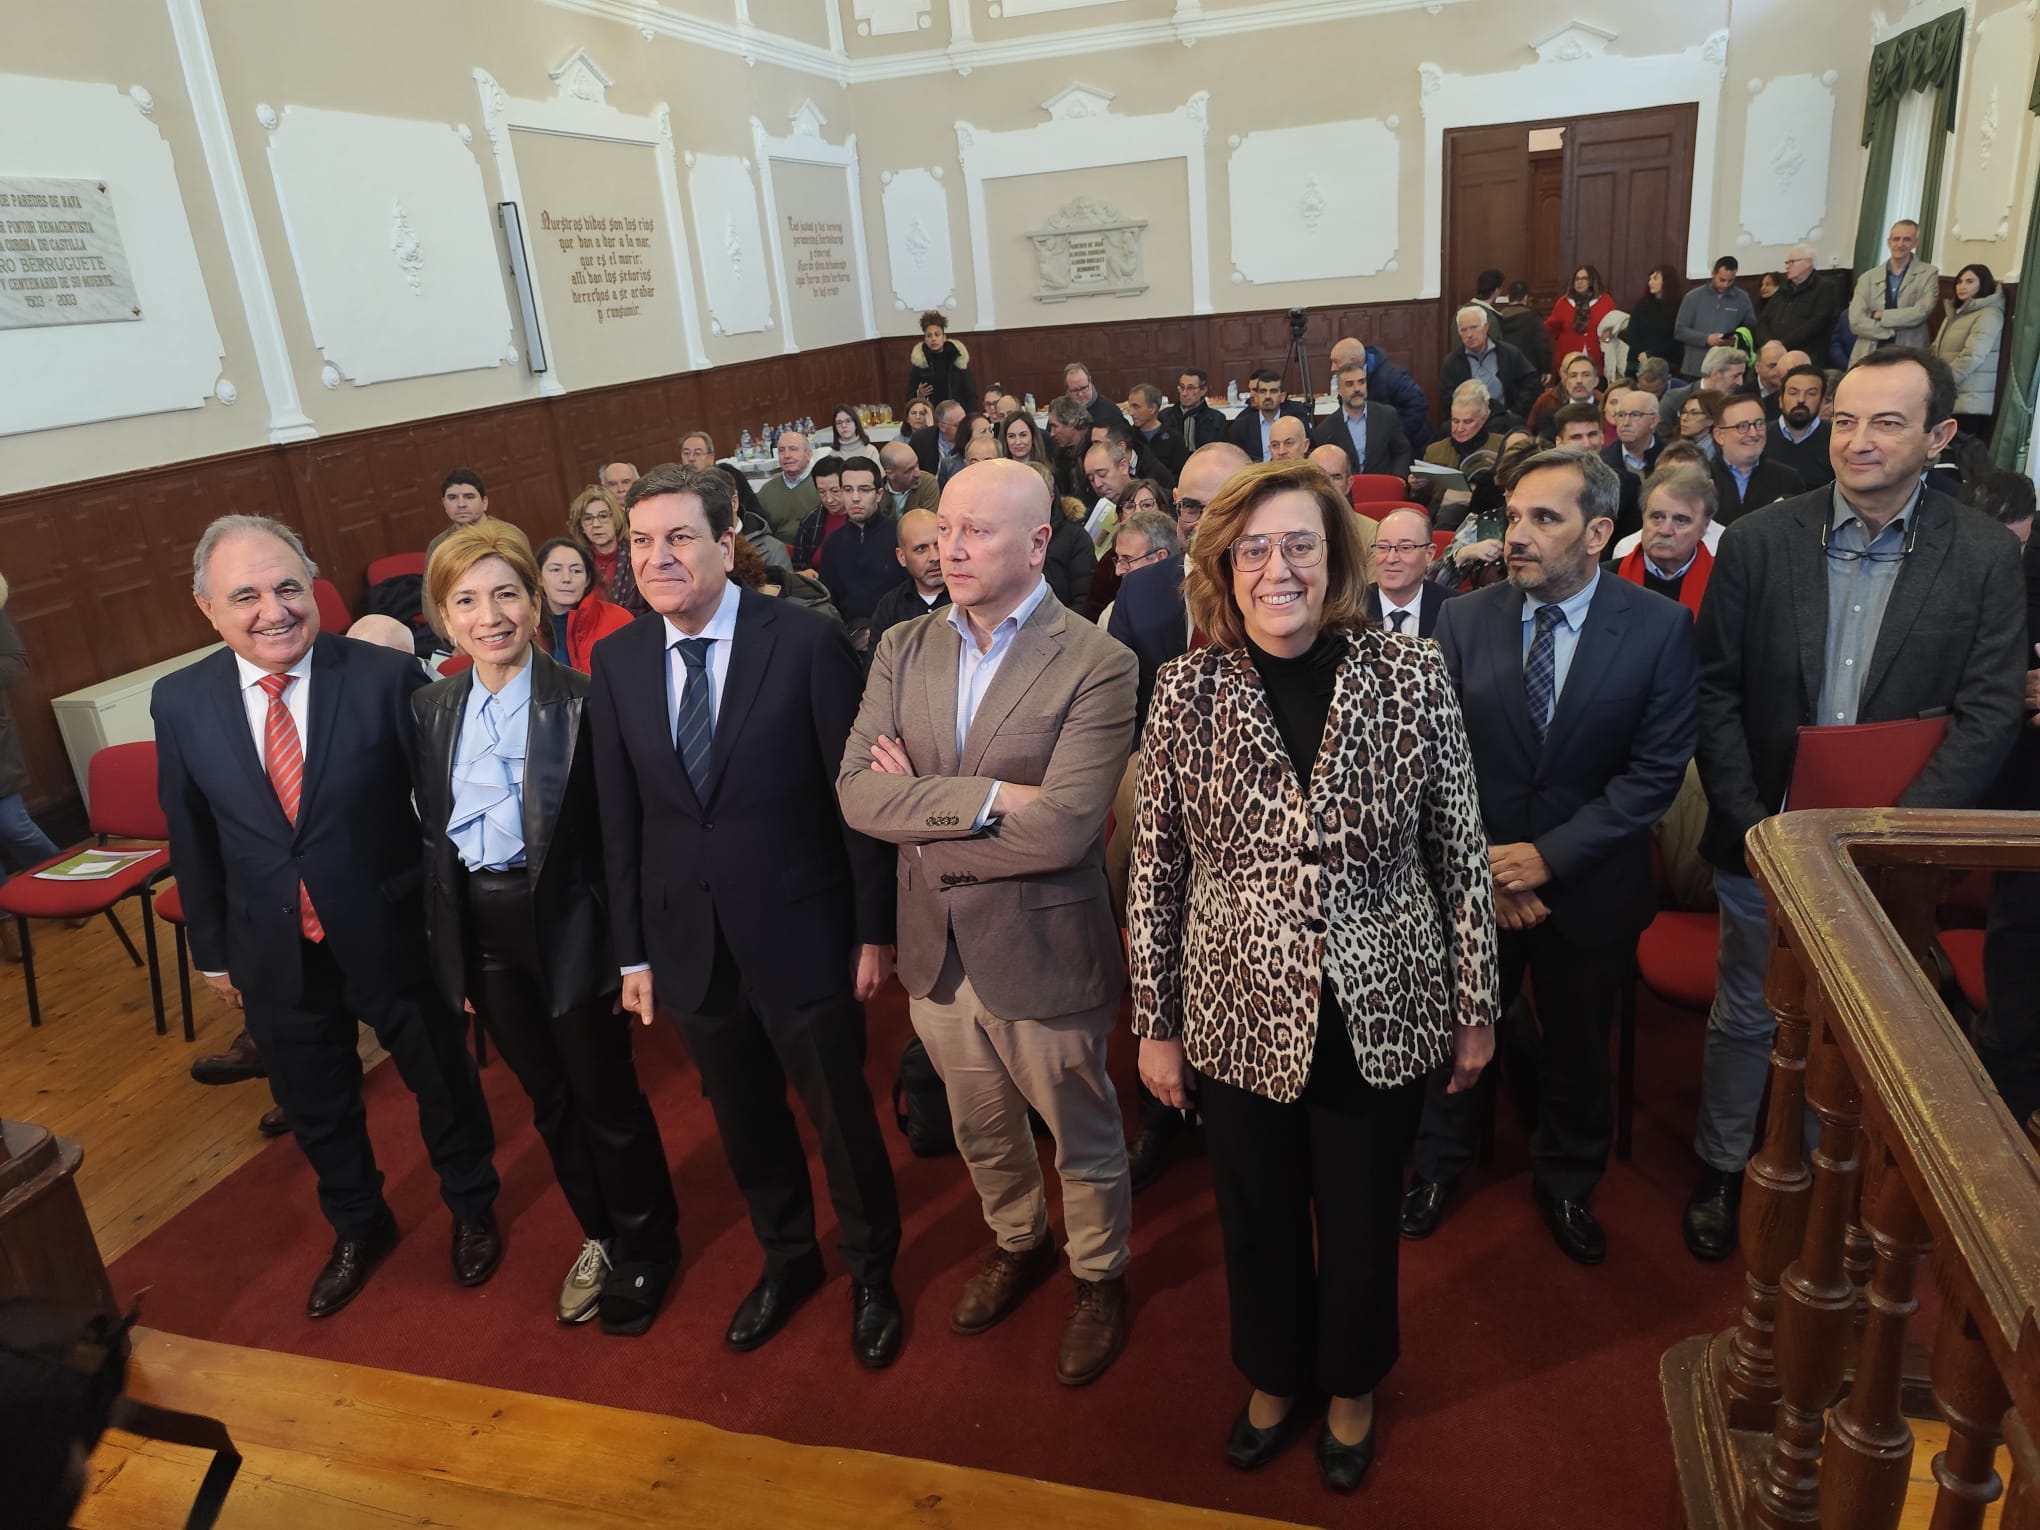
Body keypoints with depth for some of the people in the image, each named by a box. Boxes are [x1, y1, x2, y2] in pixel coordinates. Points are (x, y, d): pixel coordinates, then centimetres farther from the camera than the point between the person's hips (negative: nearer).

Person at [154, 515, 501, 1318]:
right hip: (275, 953, 3)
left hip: (392, 936, -3)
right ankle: (357, 1226, 50)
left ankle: (471, 1207, 46)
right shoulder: (180, 701, -6)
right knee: (315, 1105, 22)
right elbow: (190, 836, 5)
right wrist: (211, 948, 10)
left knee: (442, 1079, 18)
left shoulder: (387, 675, -16)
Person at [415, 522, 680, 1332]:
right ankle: (600, 1236, 40)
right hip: (480, 928, 5)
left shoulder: (580, 700, -13)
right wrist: (448, 949, 9)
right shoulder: (432, 708, 2)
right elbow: (432, 834, 8)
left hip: (566, 921, -5)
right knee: (547, 1097, 19)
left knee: (604, 1093, 9)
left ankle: (646, 1246, 32)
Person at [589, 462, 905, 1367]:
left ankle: (872, 1272, 40)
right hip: (690, 943, 4)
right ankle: (787, 1259, 47)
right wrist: (633, 952, 6)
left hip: (801, 935, -4)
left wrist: (874, 931, -8)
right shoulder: (616, 662, 0)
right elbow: (619, 818, 4)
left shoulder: (806, 641, -14)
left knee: (841, 1116, 13)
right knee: (744, 1123, 21)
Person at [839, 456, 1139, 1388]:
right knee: (980, 1131, 26)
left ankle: (1099, 1277, 45)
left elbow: (1061, 828, -26)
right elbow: (857, 792, -11)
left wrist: (923, 820, -16)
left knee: (1083, 1138, 18)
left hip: (1044, 953, -5)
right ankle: (1018, 1244, 54)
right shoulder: (904, 649, -1)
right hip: (936, 951, 5)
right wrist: (985, 799, -24)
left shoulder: (1095, 665, -17)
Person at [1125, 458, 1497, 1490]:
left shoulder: (1410, 674, -9)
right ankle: (1274, 1378, 50)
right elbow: (1155, 870, -3)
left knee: (1362, 1222, 20)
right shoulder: (1187, 691, -8)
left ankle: (1350, 1386, 50)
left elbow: (1459, 852, -3)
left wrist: (1476, 1006, 1)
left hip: (1381, 1017, 0)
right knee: (1258, 1220, 20)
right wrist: (1156, 1024, 0)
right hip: (1241, 1018, 1)